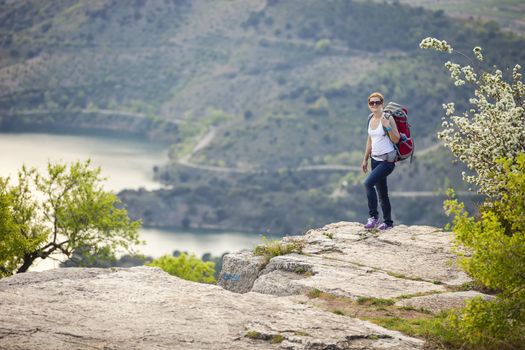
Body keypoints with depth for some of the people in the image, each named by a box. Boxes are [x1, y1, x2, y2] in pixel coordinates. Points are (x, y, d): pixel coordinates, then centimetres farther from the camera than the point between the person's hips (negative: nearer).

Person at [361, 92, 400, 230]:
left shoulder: (388, 118, -11)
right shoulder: (370, 119, 9)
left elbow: (396, 140, -13)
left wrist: (387, 126, -26)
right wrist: (365, 159, 17)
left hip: (387, 160, -7)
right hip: (375, 159, 7)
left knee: (368, 183, -23)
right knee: (381, 191, 11)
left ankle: (373, 217, -16)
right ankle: (388, 222, 21)